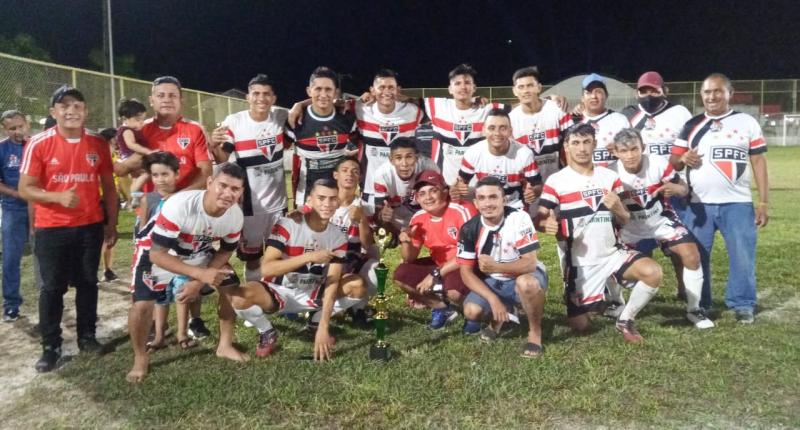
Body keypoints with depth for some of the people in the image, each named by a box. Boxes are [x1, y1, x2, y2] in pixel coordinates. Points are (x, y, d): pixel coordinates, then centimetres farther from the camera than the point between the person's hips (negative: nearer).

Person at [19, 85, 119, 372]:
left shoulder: (98, 145, 1)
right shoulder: (39, 144, -8)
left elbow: (108, 187, 8)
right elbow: (25, 189, -8)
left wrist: (112, 224, 6)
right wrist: (58, 197, -25)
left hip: (90, 226, 3)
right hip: (51, 228, -2)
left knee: (87, 283, 12)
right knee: (52, 287, 5)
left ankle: (87, 336, 26)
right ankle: (51, 347, 15)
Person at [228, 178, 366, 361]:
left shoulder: (338, 238, -9)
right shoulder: (287, 226, -20)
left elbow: (332, 283, -16)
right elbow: (266, 269, -30)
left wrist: (323, 328, -26)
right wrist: (309, 257, -38)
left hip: (312, 294, 3)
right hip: (280, 291, -3)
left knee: (358, 286, -19)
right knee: (240, 297, -34)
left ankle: (317, 322, 8)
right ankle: (267, 332, 0)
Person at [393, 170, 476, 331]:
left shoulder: (462, 210, -22)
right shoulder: (418, 219, -4)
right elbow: (410, 259, 2)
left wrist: (436, 274, -22)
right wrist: (406, 242, -23)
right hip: (439, 265, 7)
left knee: (453, 288, -36)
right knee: (401, 275, -8)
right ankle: (442, 309, 8)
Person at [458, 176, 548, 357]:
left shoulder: (519, 219, -23)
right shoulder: (469, 229, -13)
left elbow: (530, 263, -27)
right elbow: (466, 272, -11)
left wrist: (496, 267, -43)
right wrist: (493, 299, -23)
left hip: (524, 277, -4)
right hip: (492, 282, 4)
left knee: (526, 283, -39)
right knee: (471, 311, -22)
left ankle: (535, 331, -11)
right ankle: (500, 317, 15)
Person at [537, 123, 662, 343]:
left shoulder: (610, 177, 5)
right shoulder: (555, 182, -8)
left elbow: (624, 221, 8)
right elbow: (540, 219, -9)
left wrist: (618, 209, -16)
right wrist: (548, 224, -34)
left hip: (611, 253, 3)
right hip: (579, 262, -3)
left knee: (653, 272, -24)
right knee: (579, 326, 0)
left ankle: (625, 320, 1)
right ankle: (583, 308, 39)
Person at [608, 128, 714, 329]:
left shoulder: (658, 164, -21)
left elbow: (684, 189, -8)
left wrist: (675, 188, -32)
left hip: (662, 220, 0)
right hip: (632, 229, 0)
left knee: (691, 256, -16)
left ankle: (694, 309, 3)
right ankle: (616, 303, 30)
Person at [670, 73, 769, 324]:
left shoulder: (747, 123, 4)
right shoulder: (691, 126, 8)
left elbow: (759, 163, 3)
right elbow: (673, 163, 9)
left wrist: (763, 202, -2)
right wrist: (683, 158, -16)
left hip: (737, 204, -2)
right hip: (699, 205, 2)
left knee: (742, 256, -1)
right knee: (696, 256, 6)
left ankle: (743, 304, 12)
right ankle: (699, 305, 18)